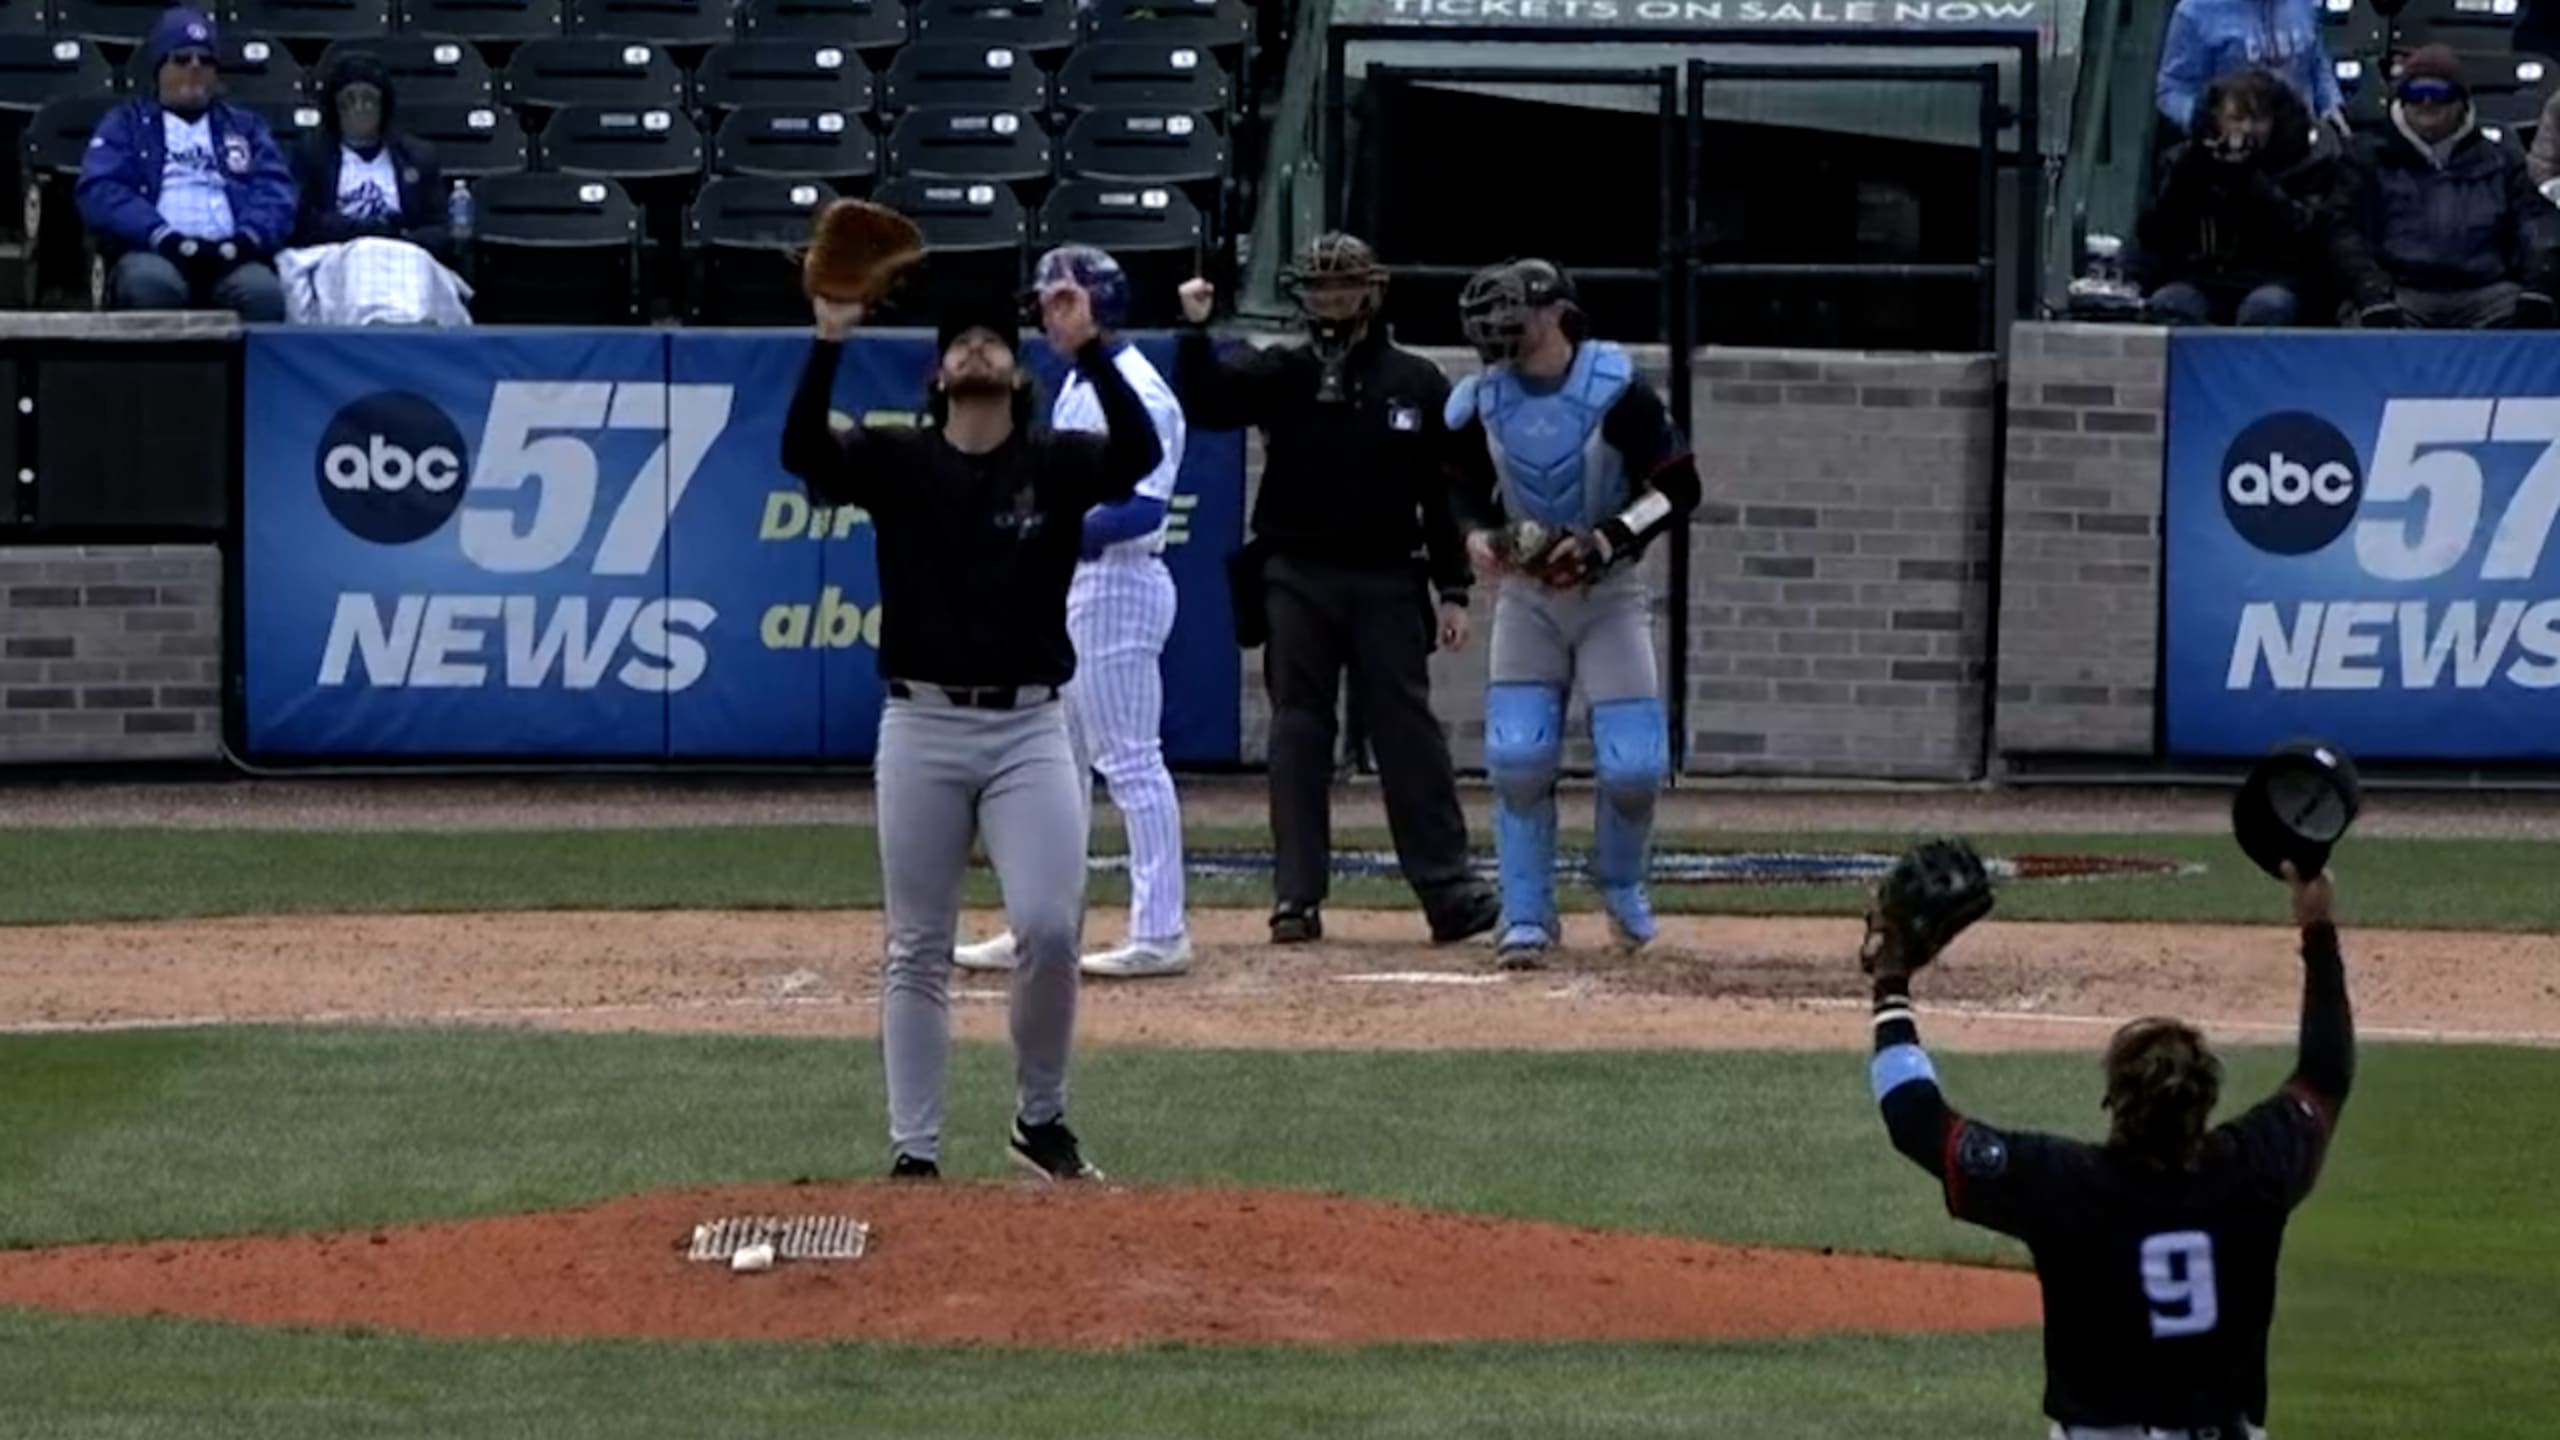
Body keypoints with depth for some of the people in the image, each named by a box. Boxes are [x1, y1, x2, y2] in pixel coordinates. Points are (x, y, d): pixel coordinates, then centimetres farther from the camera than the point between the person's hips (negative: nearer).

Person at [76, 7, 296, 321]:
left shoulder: (245, 127, 27)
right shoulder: (126, 124, 20)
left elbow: (275, 192, 12)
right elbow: (100, 191, 3)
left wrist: (246, 239, -11)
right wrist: (164, 237, -14)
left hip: (231, 258, 1)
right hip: (155, 254, -1)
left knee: (261, 291, -34)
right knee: (151, 283, -38)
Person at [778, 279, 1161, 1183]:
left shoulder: (1056, 464, 4)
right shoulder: (895, 462, 4)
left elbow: (1139, 454, -17)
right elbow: (802, 450, -14)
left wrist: (1087, 349, -25)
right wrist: (830, 342, -24)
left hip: (1030, 728, 0)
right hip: (922, 727, 0)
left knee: (1050, 927, -11)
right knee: (917, 950, 4)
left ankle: (1041, 1120, 10)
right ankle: (913, 1152, 9)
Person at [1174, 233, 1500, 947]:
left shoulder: (1416, 384, 4)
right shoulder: (1277, 374, 5)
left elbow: (1445, 493, 5)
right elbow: (1206, 405, -10)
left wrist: (1453, 591, 1)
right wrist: (1195, 332, -24)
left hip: (1387, 580, -1)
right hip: (1296, 579, 1)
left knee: (1407, 729, -2)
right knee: (1298, 731, 2)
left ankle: (1449, 890, -2)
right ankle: (1297, 896, 5)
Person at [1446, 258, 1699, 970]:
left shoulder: (1616, 389, -17)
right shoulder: (1478, 401, -5)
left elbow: (1677, 487, -14)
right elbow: (1463, 485, 12)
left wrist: (1603, 539, -25)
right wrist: (1476, 533, -10)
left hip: (1609, 590, -3)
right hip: (1526, 593, 3)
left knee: (1632, 762, -7)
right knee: (1516, 755, -9)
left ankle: (1620, 884, 22)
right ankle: (1528, 916, 3)